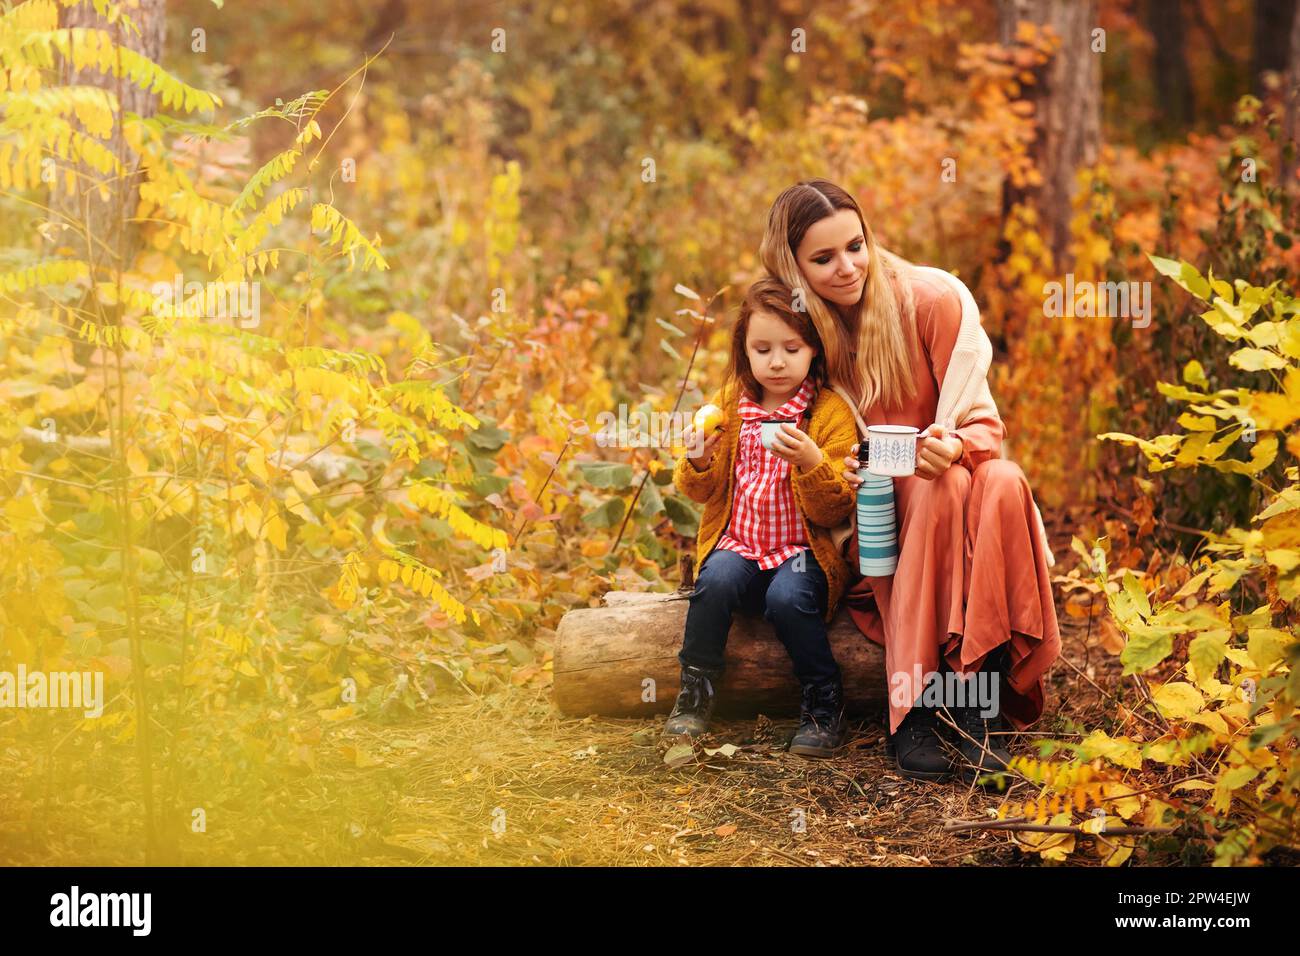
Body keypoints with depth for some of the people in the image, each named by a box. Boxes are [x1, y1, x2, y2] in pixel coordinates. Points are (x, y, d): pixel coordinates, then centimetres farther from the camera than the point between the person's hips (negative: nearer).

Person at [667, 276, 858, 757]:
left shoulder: (832, 413, -3)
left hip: (802, 550, -3)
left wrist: (811, 461, -27)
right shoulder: (726, 405, 7)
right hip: (737, 543, 3)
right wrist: (698, 462, -13)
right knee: (716, 580, -29)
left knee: (787, 597, -32)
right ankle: (695, 693, -10)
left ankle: (823, 704, -11)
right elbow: (699, 492, 10)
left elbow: (834, 510, -8)